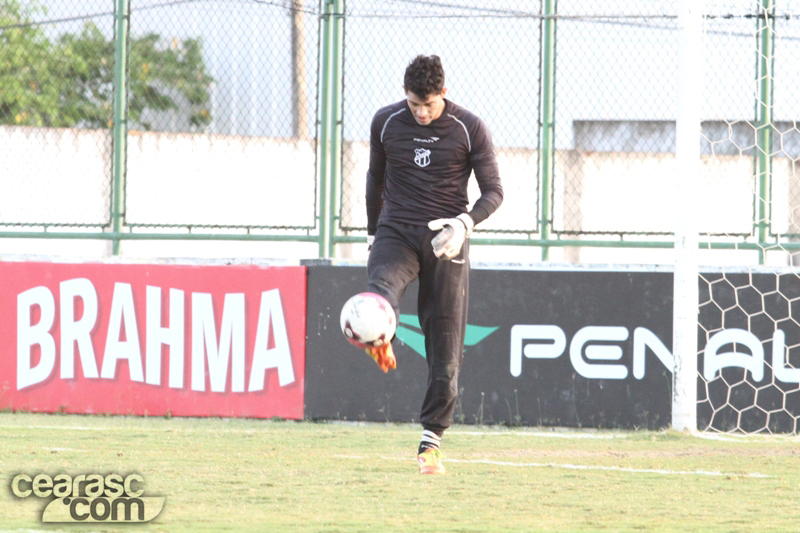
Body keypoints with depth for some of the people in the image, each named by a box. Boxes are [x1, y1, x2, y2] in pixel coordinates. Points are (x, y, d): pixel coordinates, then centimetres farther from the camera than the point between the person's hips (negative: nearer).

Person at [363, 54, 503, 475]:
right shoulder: (386, 122, 3)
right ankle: (380, 342, -64)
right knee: (382, 286, -36)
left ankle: (431, 442, 5)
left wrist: (465, 223, -19)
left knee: (446, 350, -3)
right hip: (396, 232, 2)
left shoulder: (469, 129, -4)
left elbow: (493, 191, -1)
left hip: (446, 241, -2)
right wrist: (373, 232, 22)